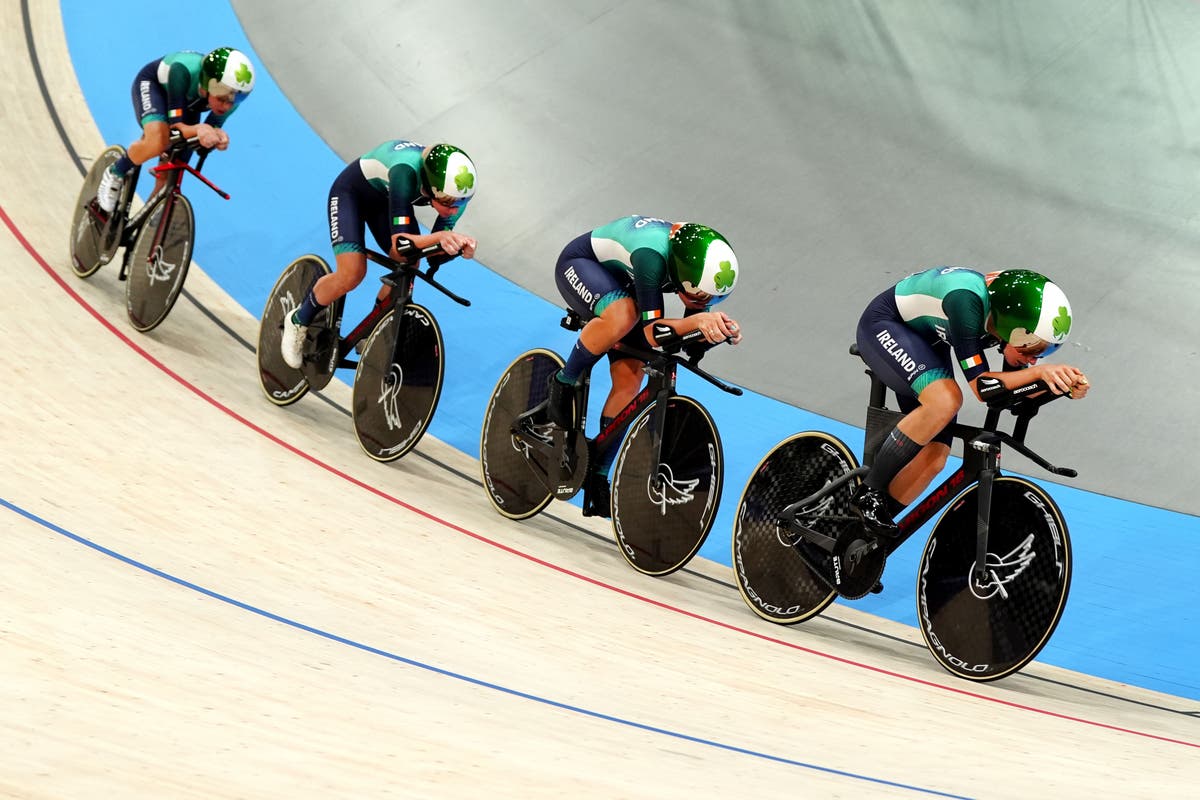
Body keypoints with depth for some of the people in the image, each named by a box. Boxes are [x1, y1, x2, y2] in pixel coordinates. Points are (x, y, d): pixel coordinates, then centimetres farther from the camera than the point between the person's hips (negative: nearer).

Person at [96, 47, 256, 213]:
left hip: (187, 102, 4)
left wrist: (216, 134, -46)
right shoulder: (184, 71, -43)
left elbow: (212, 127, -22)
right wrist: (198, 129, -64)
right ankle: (116, 172, -6)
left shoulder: (232, 94, -32)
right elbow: (175, 126, -43)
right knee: (158, 141, -36)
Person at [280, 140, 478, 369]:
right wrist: (440, 236, -64)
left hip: (385, 197, 6)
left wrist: (458, 245, -42)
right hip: (351, 192, -6)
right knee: (352, 273, -21)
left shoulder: (458, 193, -27)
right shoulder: (407, 171, -44)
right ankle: (299, 320, 6)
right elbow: (399, 241, -48)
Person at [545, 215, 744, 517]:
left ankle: (598, 477, 4)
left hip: (619, 282, 7)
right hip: (580, 264, -6)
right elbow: (652, 332, -39)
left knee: (630, 379, -8)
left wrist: (721, 328, -33)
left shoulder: (700, 267, -21)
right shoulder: (652, 256, -41)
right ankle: (564, 384, -15)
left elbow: (691, 339, -12)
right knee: (623, 314, -40)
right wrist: (698, 319, -54)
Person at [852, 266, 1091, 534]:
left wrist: (1064, 384, -22)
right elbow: (980, 386, -36)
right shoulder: (967, 300, -37)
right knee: (946, 400, -35)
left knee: (933, 459, -8)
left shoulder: (1011, 316, -15)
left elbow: (1014, 392, -6)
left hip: (928, 343, 8)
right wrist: (1040, 371, -41)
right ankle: (869, 492, -21)